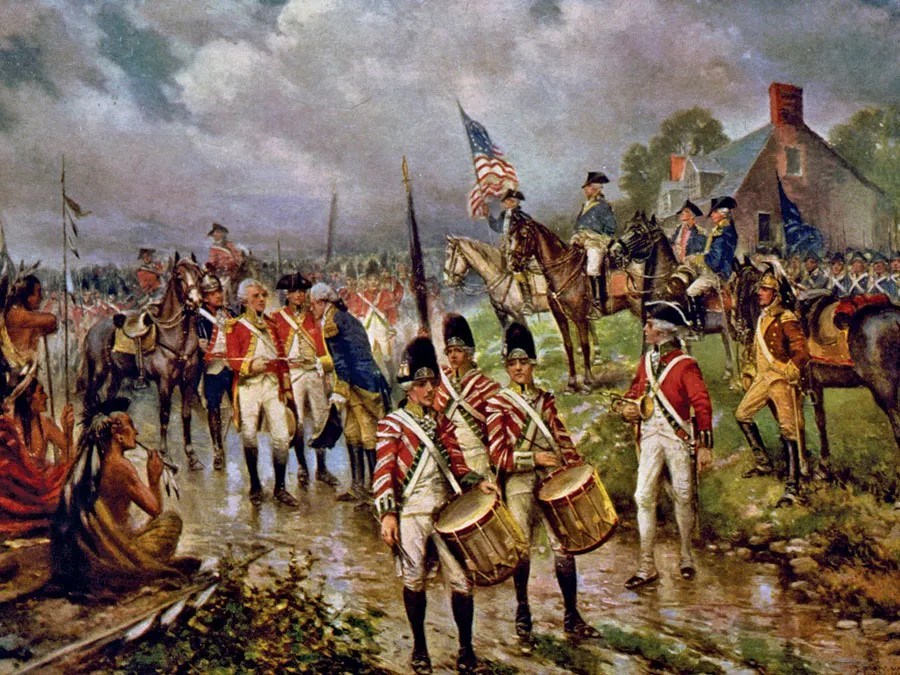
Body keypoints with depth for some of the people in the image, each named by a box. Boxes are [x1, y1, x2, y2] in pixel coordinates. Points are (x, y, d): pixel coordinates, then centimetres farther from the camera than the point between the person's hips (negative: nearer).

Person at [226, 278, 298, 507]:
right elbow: (233, 359, -5)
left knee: (282, 436, -5)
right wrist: (251, 365, -25)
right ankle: (255, 486, 14)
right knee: (249, 436, -2)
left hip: (272, 384, 3)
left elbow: (282, 357, 17)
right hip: (248, 385, -3)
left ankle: (280, 488, 4)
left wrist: (286, 386, 10)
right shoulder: (235, 327, 5)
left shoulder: (271, 325, 20)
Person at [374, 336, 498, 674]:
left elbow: (456, 463, 12)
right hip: (411, 513, -4)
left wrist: (478, 482, -7)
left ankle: (466, 647, 11)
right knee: (414, 581, 4)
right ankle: (419, 646, 20)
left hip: (446, 510, 4)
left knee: (461, 580, -1)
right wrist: (387, 514, -17)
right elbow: (384, 472, -8)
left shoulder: (441, 421, 13)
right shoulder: (392, 424, -2)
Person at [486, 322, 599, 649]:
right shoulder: (498, 404, -3)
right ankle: (523, 622, 12)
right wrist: (534, 458, -15)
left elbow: (562, 439, 13)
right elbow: (497, 455, -8)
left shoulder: (546, 399, 11)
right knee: (521, 552, 0)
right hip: (519, 485, -3)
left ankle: (572, 618, 13)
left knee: (564, 547, 2)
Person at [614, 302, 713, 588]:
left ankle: (686, 557, 24)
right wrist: (627, 408, -2)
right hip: (650, 437, 5)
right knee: (644, 498, -2)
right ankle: (647, 567, 3)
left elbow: (702, 404, -11)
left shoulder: (684, 365, -8)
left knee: (683, 497, 6)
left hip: (678, 437, -5)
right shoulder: (646, 361, 10)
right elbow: (635, 392, 22)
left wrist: (705, 445, -15)